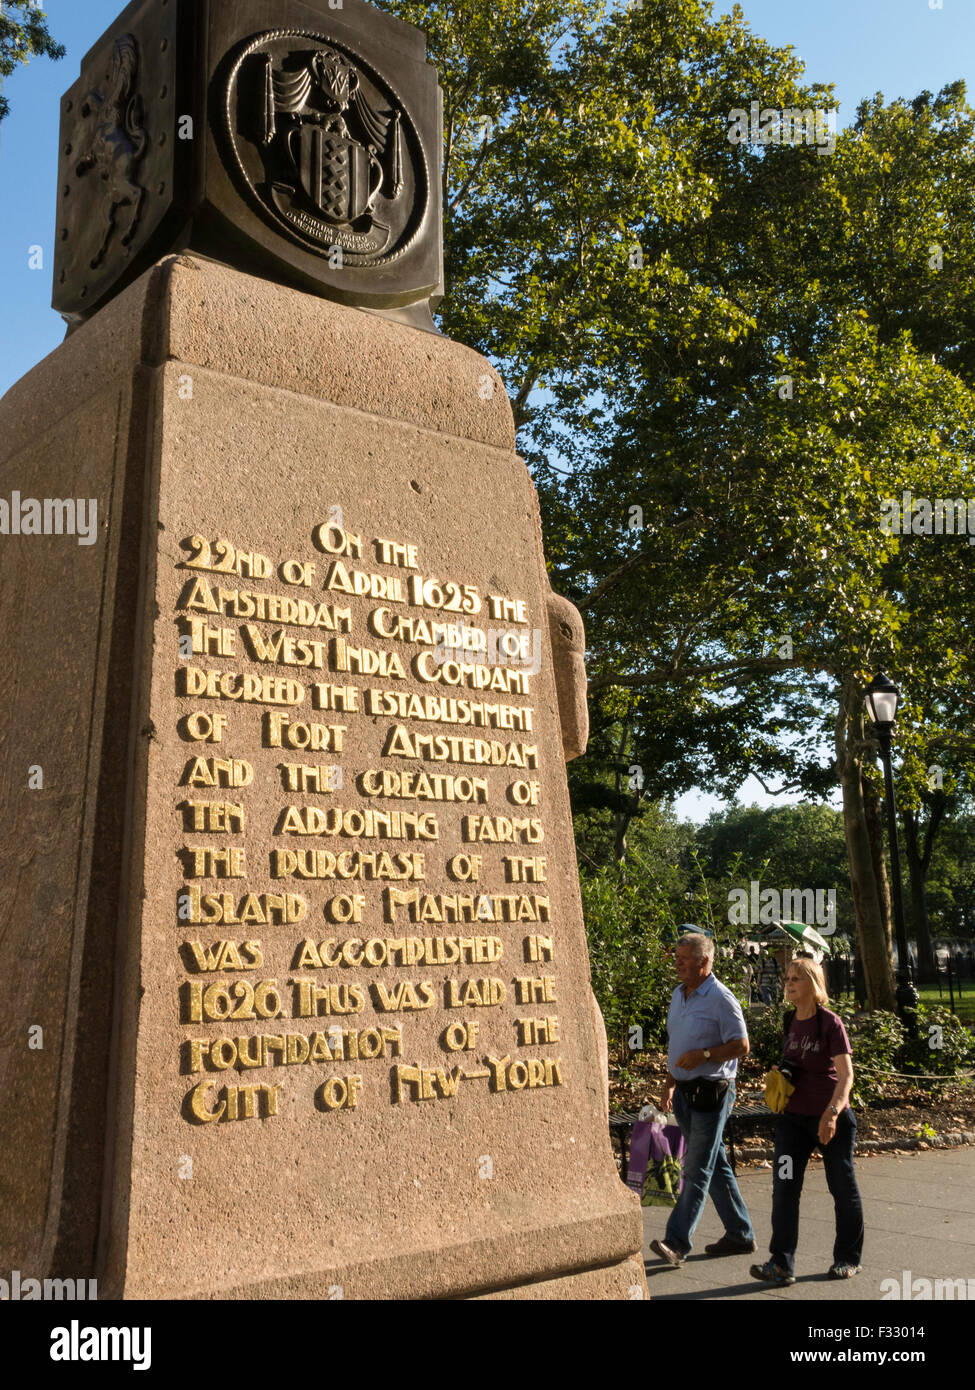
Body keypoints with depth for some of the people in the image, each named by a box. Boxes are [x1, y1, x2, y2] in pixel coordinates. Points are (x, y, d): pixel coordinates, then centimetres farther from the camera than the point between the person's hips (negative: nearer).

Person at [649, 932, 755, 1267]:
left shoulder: (720, 998, -13)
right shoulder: (678, 995, 12)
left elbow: (742, 1045, -14)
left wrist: (703, 1055, -22)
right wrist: (669, 1083, 17)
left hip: (711, 1091, -8)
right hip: (685, 1091, 8)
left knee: (697, 1168, -7)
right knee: (715, 1165, 14)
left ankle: (677, 1242, -9)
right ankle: (739, 1236, 24)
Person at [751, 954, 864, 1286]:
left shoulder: (831, 1023, -12)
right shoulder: (791, 1022, 7)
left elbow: (846, 1075, -19)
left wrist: (832, 1112, -30)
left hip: (832, 1119, -5)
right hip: (793, 1118, 5)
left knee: (842, 1189, 10)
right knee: (784, 1186, -5)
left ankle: (848, 1258, 26)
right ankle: (781, 1265, -6)